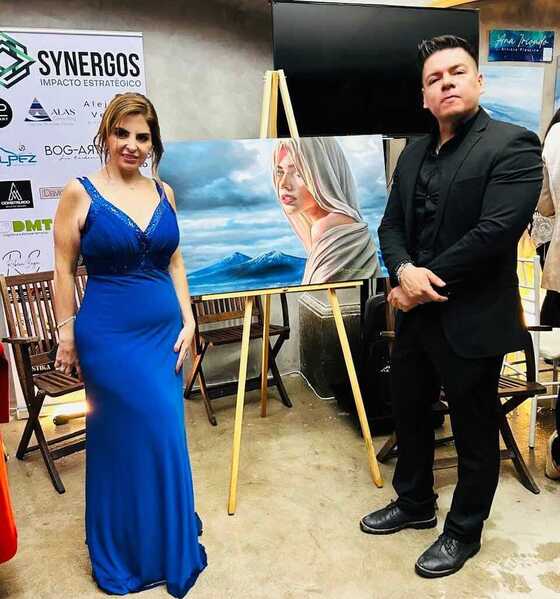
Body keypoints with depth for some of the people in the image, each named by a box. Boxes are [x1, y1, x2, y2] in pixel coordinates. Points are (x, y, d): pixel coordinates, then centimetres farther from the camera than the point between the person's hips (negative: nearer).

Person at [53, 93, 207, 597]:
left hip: (165, 330, 5)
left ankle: (170, 543, 37)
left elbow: (175, 262, 11)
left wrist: (188, 321, 4)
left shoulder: (164, 192, 7)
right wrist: (67, 334, -3)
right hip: (109, 334, -4)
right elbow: (64, 270, -3)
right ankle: (127, 554, 31)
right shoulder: (80, 193, -6)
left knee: (166, 438, 13)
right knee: (127, 440, 5)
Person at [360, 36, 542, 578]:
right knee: (409, 417, 21)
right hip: (415, 315, 7)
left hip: (470, 321, -7)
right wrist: (404, 271, -14)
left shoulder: (513, 146, -11)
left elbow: (494, 233, -22)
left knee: (474, 434, 11)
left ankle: (464, 531, 33)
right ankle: (414, 503, 44)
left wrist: (423, 283, -17)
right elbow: (391, 225, 8)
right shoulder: (413, 153, 11)